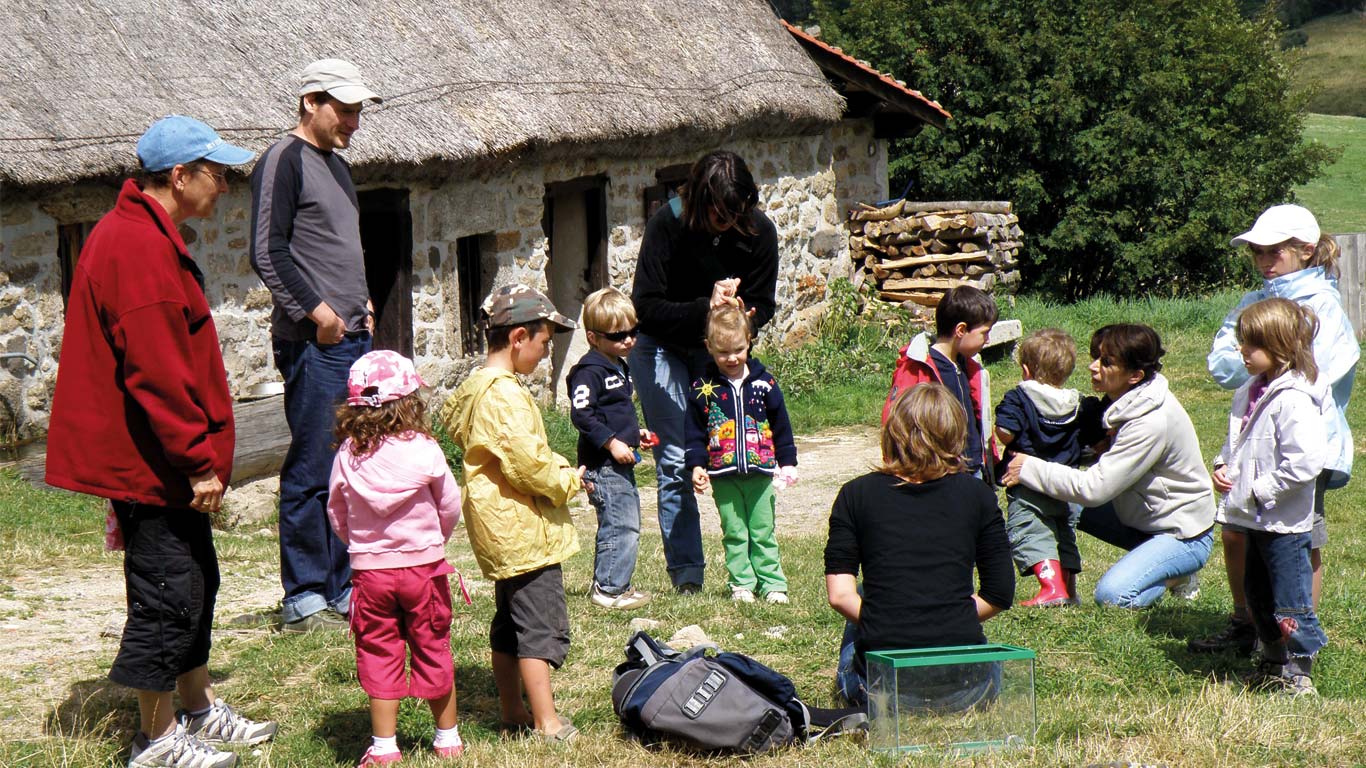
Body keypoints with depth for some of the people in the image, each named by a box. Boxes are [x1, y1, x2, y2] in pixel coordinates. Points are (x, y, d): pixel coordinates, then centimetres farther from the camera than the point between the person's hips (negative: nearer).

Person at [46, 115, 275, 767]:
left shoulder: (146, 238, 14)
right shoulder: (138, 249, -21)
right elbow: (156, 373, -25)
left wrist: (200, 454, 22)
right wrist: (199, 460, -21)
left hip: (165, 462, 11)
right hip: (150, 461, -11)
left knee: (194, 582, 18)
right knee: (169, 590, -3)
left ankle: (200, 711, 31)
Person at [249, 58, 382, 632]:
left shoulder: (336, 165, 19)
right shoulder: (285, 161, -8)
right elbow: (268, 252, -15)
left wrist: (362, 302, 16)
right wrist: (313, 309, -17)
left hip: (353, 338, 9)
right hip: (312, 345, -9)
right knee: (311, 471, -6)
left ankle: (345, 589, 19)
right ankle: (302, 600, 0)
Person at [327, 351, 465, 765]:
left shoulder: (347, 455, -6)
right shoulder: (424, 449, -10)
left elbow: (336, 516, 5)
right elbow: (450, 507, 1)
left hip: (369, 570, 1)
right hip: (423, 565, 0)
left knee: (378, 654, 8)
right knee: (433, 649, 11)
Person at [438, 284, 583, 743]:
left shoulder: (474, 388, 12)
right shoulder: (505, 395, -20)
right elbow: (527, 463, -24)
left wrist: (557, 467, 9)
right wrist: (568, 481, -7)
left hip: (499, 532, 10)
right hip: (524, 530, -10)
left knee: (509, 624, 17)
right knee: (542, 624, -7)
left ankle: (512, 711, 26)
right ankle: (547, 723, -5)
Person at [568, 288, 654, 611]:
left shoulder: (619, 366, 17)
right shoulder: (589, 371, -15)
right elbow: (580, 414, -23)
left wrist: (635, 432, 15)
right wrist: (612, 442, -23)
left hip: (620, 462, 10)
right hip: (602, 463, -10)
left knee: (622, 524, 15)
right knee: (623, 525, -13)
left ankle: (611, 583, 24)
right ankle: (609, 590, -7)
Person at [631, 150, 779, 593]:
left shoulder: (759, 232, -14)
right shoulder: (668, 224, -23)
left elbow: (762, 305, -4)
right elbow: (645, 307, -22)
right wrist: (705, 309, -34)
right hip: (663, 348, -2)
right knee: (675, 462, -7)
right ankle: (686, 572, 0)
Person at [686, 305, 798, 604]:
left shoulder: (763, 383, 3)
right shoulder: (703, 389, 0)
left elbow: (781, 426, 9)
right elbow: (694, 432, 5)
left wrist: (787, 462, 8)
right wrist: (696, 465, -4)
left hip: (760, 472, 0)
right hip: (723, 475, 0)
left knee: (763, 531, 5)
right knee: (734, 533, 5)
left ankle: (772, 583, 10)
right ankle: (742, 584, 11)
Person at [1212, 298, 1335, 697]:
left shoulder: (1294, 400, -22)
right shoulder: (1252, 391, 8)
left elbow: (1305, 462, -28)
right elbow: (1238, 439, 23)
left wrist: (1259, 490, -22)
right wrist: (1224, 465, 4)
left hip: (1284, 521, -10)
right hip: (1256, 519, 10)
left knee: (1290, 601, -1)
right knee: (1256, 593, 20)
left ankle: (1299, 672, 10)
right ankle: (1273, 662, 34)